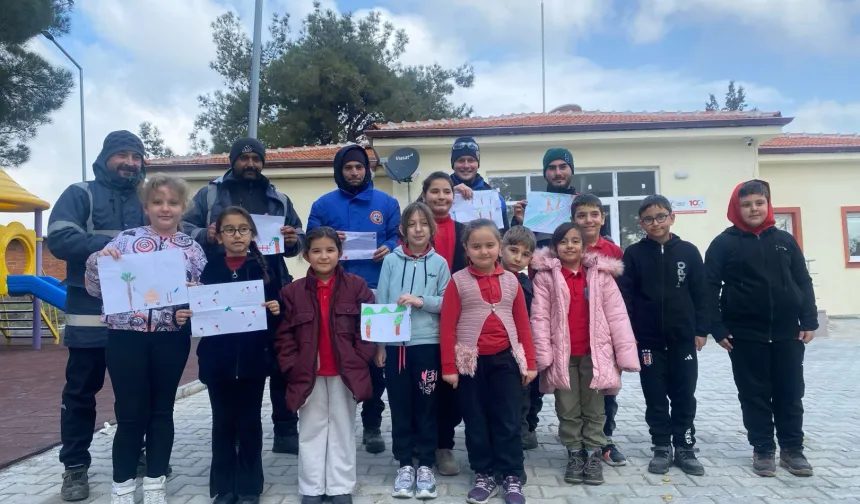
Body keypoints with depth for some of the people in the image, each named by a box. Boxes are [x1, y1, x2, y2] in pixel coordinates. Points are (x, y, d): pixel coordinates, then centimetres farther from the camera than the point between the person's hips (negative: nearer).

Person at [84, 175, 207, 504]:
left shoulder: (192, 248, 6)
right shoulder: (126, 239, 2)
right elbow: (95, 289, 3)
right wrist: (99, 260, -14)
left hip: (172, 339, 2)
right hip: (125, 337, -1)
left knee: (162, 411, 11)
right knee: (131, 413, 3)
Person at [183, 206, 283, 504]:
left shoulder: (265, 267, 0)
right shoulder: (209, 267, 2)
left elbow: (277, 308, 0)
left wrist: (276, 310, -21)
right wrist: (183, 316, -14)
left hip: (253, 358, -1)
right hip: (217, 359, 1)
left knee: (249, 423, 9)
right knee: (222, 423, 12)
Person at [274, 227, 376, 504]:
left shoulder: (356, 286, -4)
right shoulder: (293, 291, -2)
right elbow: (283, 335, 0)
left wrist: (359, 359, -10)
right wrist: (292, 366, -9)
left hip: (345, 372, -1)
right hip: (308, 374, 1)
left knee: (342, 429, 11)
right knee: (311, 430, 12)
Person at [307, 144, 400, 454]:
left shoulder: (387, 203, 9)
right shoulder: (323, 205, 8)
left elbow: (399, 238, 8)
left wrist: (389, 249, -13)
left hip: (376, 291, 0)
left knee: (375, 358, 4)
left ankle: (372, 426, 16)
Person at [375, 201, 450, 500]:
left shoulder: (439, 263, 2)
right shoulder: (391, 261, 3)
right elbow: (380, 303, 2)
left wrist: (421, 301, -15)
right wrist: (379, 344, -1)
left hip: (427, 343, -1)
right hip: (394, 343, 1)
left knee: (426, 405, 7)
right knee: (400, 405, 9)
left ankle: (426, 466, 20)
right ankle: (404, 464, 22)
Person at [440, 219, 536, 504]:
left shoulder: (510, 280, 5)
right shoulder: (458, 281, -3)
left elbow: (523, 324, 7)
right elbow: (447, 326, -4)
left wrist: (530, 362, 6)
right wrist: (448, 367, -6)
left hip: (506, 358, 1)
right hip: (470, 361, -1)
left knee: (508, 421, 7)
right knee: (476, 422, 10)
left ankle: (512, 478, 19)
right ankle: (484, 476, 24)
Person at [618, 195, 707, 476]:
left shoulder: (688, 251, 1)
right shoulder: (634, 254, -2)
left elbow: (700, 293, 4)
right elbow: (624, 295, -3)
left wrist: (701, 330, 0)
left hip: (683, 338, 1)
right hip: (648, 339, -1)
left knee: (684, 397, 9)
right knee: (655, 398, 8)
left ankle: (685, 449, 21)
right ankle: (661, 448, 20)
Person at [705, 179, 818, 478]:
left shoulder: (784, 240, 7)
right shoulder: (724, 243, -3)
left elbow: (803, 282, 9)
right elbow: (710, 287, -5)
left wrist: (809, 321, 1)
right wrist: (717, 328, -11)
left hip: (787, 332, 3)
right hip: (745, 335, -2)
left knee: (790, 393, 10)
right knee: (755, 395, 6)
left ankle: (792, 449, 24)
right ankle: (763, 450, 19)